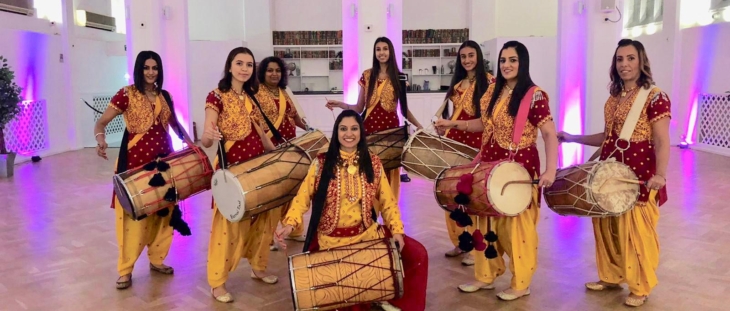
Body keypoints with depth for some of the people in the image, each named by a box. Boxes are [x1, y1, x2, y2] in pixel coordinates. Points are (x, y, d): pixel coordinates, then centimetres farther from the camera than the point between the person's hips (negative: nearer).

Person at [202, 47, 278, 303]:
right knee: (230, 224, -4)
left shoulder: (250, 97, 11)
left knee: (264, 217, 13)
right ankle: (217, 282, 10)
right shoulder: (217, 96, -9)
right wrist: (209, 135, -39)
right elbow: (206, 141, -17)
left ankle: (258, 267, 32)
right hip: (231, 166, -7)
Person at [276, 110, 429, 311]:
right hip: (330, 238, -2)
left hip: (367, 233, 2)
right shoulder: (322, 164, -4)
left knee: (417, 254, -8)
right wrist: (290, 224, -26)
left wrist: (397, 231, -12)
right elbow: (303, 196, -9)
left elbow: (387, 201, 2)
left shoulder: (373, 164, 2)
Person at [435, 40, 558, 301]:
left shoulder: (534, 96, -13)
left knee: (516, 225, 2)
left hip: (519, 168, -7)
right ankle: (486, 276, 28)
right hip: (491, 165, 7)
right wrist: (454, 124, 10)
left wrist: (550, 170, -30)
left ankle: (520, 283, 19)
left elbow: (550, 134, -18)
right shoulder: (494, 91, 8)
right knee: (488, 222, 14)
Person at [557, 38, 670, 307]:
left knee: (636, 231, 1)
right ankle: (611, 277, 31)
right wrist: (573, 138, 13)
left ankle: (640, 287, 18)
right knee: (607, 227, 14)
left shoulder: (656, 97, -10)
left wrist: (660, 174, -29)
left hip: (639, 176, -7)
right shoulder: (613, 98, 12)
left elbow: (662, 142, -16)